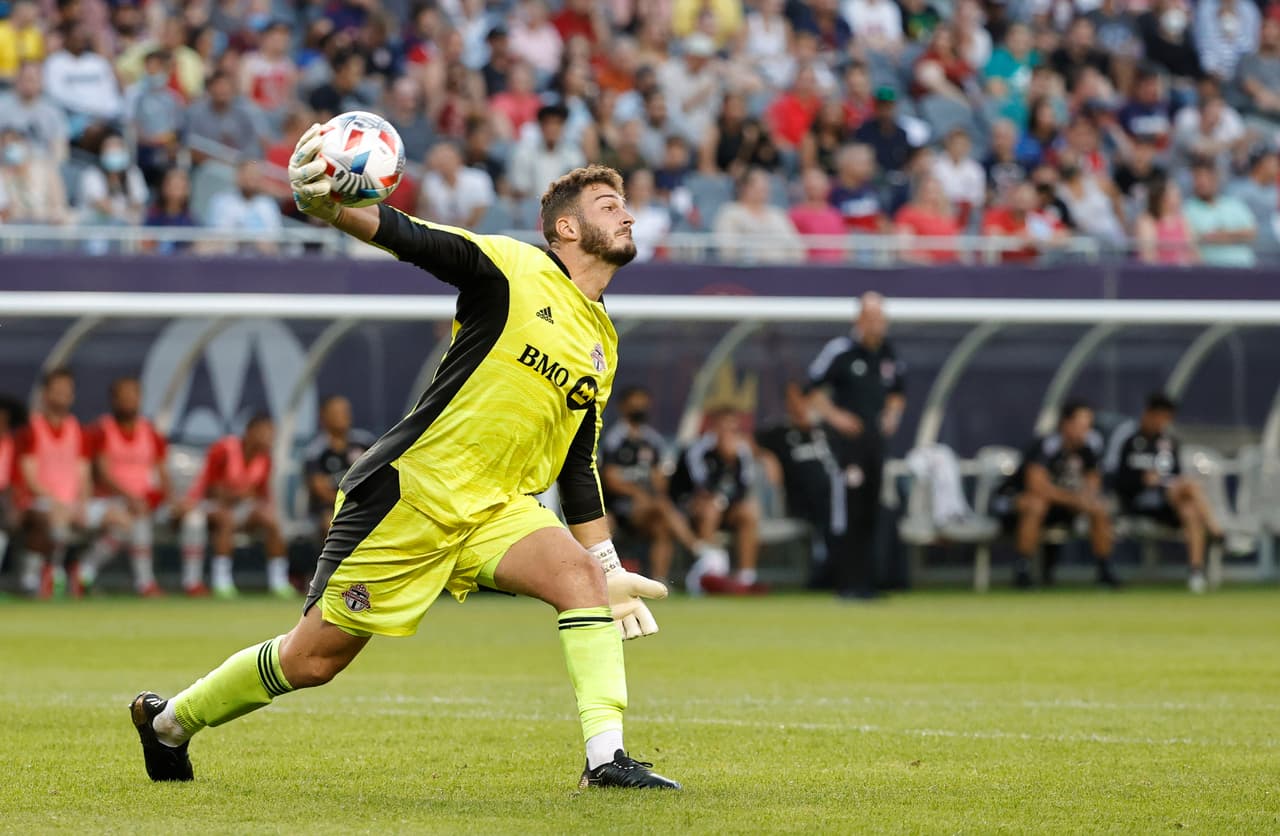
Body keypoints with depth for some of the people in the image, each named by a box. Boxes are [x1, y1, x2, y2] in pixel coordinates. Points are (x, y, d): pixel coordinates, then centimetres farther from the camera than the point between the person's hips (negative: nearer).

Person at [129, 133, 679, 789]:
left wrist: (608, 568, 18)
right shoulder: (510, 268, -7)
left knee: (580, 575, -23)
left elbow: (576, 465, 21)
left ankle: (606, 759, -23)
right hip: (412, 491, -6)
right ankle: (169, 722, 23)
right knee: (315, 657, 1)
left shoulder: (602, 345, 14)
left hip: (498, 510, 6)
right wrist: (328, 205, -39)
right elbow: (408, 239, -20)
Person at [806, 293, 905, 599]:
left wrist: (893, 414, 7)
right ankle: (846, 582, -10)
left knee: (870, 514, 8)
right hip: (846, 436, -6)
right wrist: (835, 416, -14)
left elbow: (898, 392, 24)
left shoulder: (889, 355, 8)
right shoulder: (840, 351, -9)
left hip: (876, 437, 6)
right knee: (849, 512, -11)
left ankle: (865, 580, 14)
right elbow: (813, 390, -5)